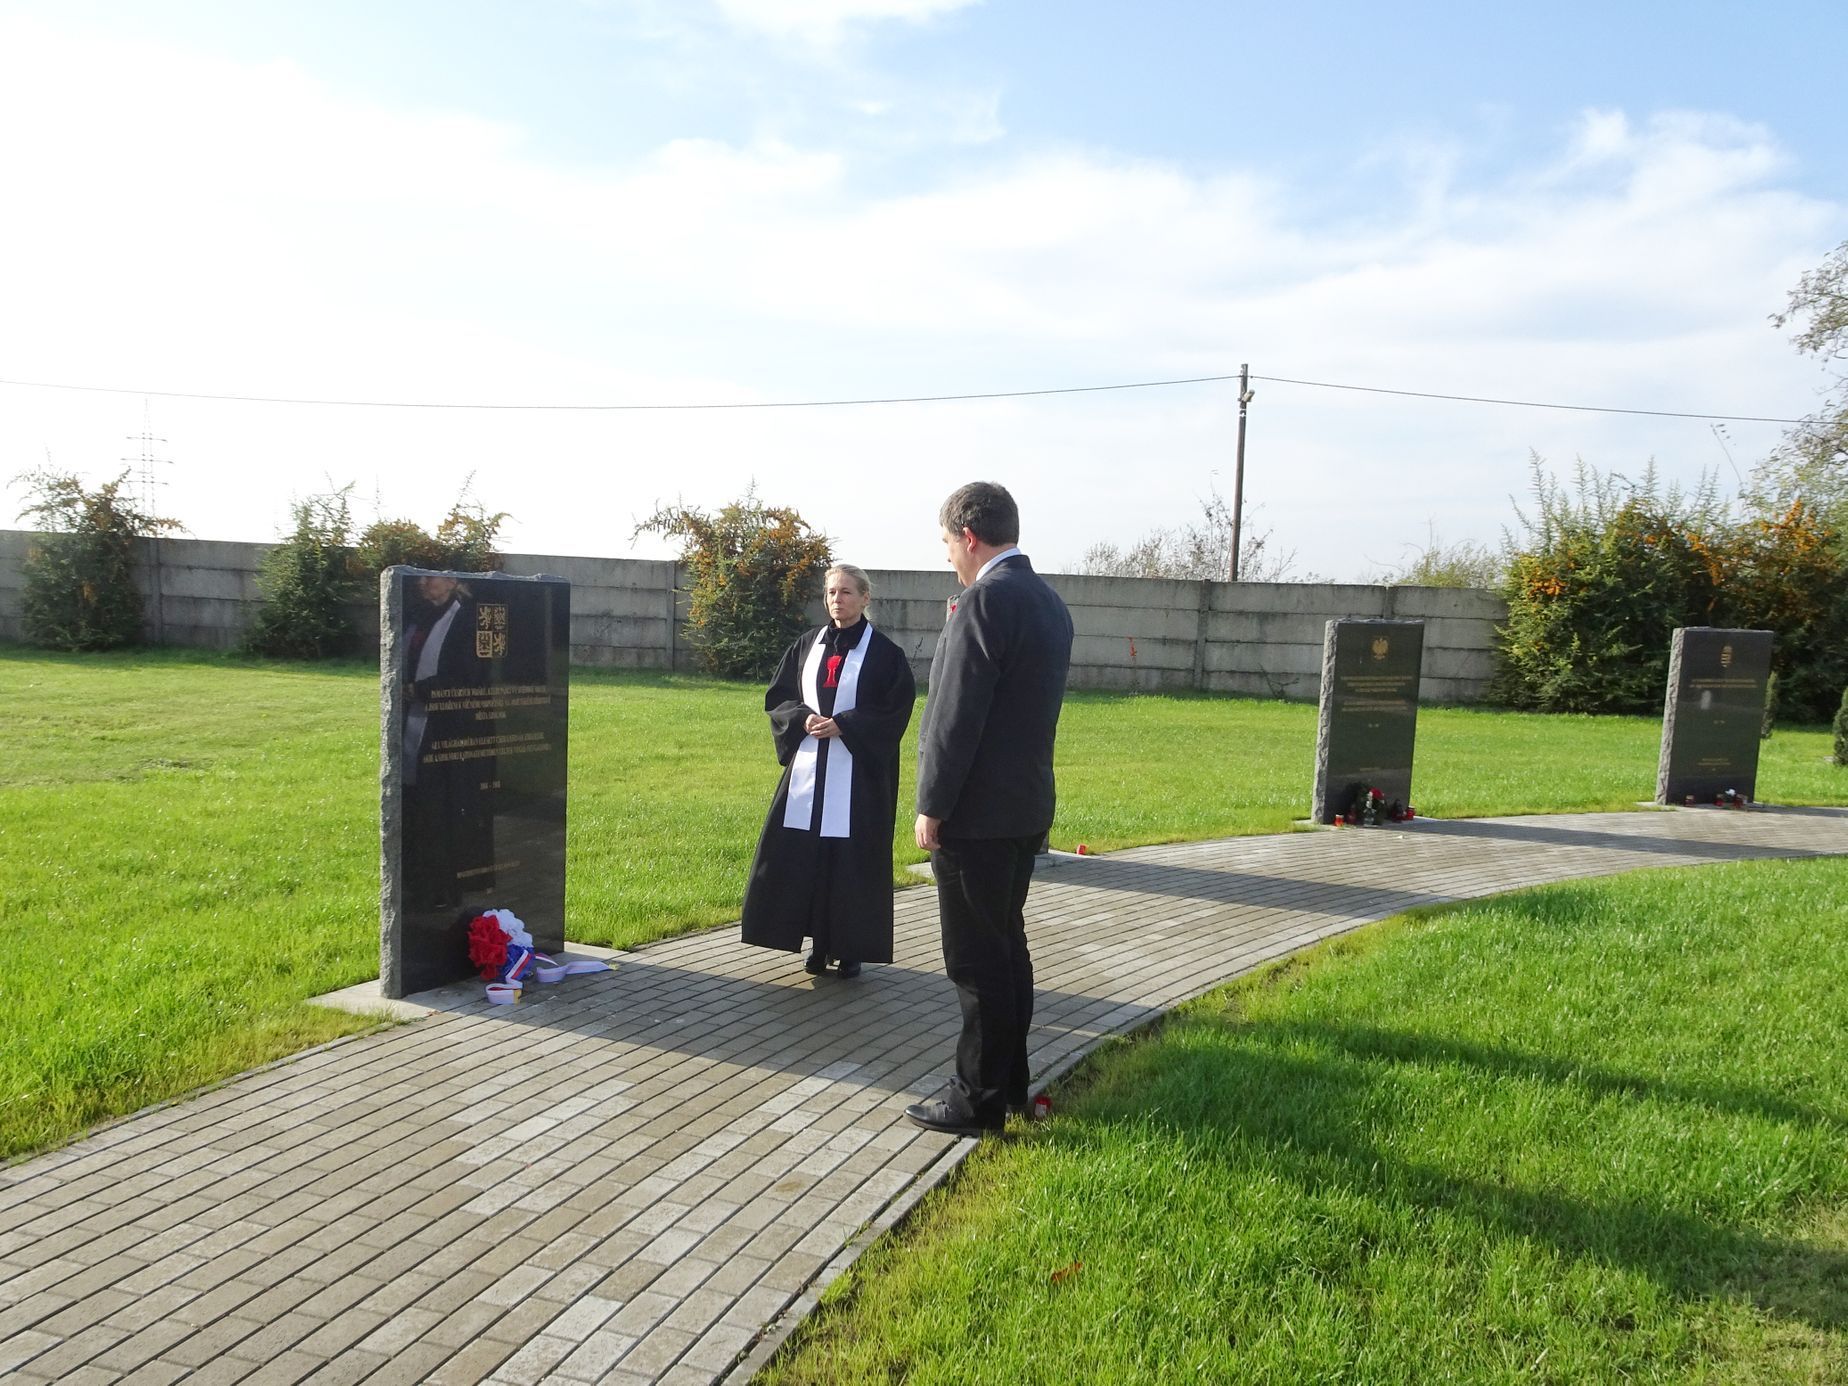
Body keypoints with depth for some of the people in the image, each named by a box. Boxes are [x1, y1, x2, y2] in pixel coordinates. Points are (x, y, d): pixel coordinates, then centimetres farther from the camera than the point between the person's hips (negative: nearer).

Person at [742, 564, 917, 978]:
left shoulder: (884, 653, -4)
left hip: (859, 773, -4)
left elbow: (895, 710, -8)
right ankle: (820, 942, 17)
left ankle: (851, 947, 11)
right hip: (807, 768, 4)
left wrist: (842, 725, -16)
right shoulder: (806, 646, 10)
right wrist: (803, 719, -10)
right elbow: (777, 697, 10)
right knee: (803, 857, 4)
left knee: (854, 859, -1)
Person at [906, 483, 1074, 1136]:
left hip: (975, 813, -10)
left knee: (977, 961, 0)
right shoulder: (1048, 601, 12)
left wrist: (932, 807, -14)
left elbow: (955, 715, -19)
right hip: (1027, 806, 10)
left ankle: (978, 1099, 9)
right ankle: (1009, 1081, 29)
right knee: (1007, 949, 17)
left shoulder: (986, 600, -17)